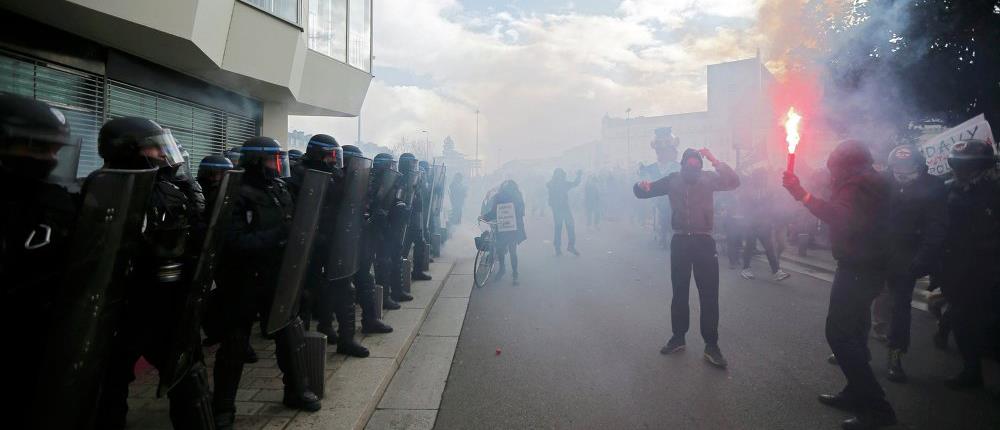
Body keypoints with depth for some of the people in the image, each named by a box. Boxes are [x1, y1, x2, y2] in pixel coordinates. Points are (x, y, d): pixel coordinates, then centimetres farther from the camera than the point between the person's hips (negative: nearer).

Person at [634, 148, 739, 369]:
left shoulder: (708, 178, -2)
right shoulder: (672, 180, 1)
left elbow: (733, 182, -19)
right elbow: (641, 192, 4)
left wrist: (714, 161, -28)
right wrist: (642, 186, -20)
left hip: (704, 241, -2)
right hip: (680, 241, 2)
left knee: (709, 295, -1)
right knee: (679, 292, 12)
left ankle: (711, 345, 9)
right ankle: (678, 337, 25)